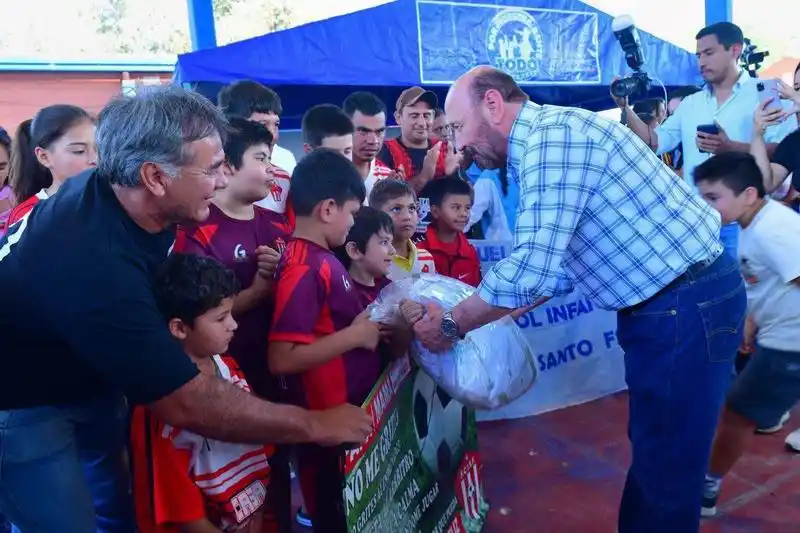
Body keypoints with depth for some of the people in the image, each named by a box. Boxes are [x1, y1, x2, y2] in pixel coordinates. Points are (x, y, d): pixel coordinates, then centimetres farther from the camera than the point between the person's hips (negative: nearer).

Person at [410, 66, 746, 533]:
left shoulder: (553, 132, -19)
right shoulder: (547, 141, 13)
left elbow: (532, 268, -27)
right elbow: (557, 267, 15)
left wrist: (452, 324, -13)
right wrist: (485, 317, 11)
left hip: (686, 307, -10)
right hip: (673, 302, 10)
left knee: (666, 468, 4)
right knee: (653, 451, 23)